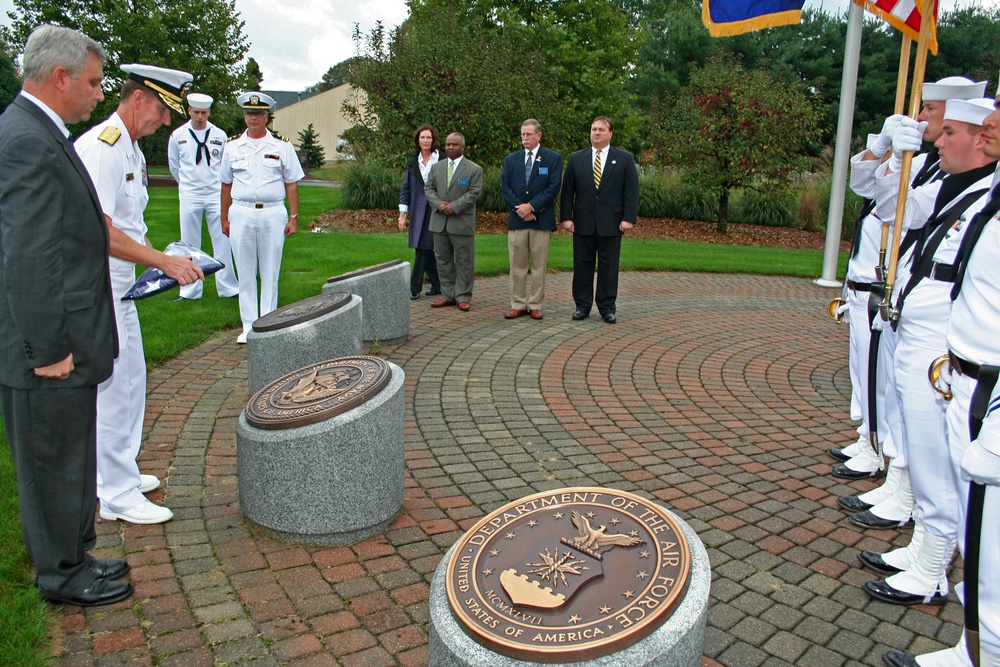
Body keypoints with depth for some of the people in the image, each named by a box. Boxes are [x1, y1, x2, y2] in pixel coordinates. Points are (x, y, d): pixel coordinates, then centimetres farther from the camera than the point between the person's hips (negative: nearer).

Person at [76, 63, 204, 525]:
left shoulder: (132, 150, 15)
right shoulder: (101, 147, -18)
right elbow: (99, 231, -27)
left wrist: (161, 262, 12)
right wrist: (165, 262, -26)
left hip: (119, 285, 10)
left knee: (130, 379, 17)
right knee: (111, 387, -4)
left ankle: (118, 472, 32)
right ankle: (117, 495, 7)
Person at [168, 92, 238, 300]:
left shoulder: (219, 135, 2)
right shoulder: (178, 135, 2)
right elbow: (174, 166, 15)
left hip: (216, 195, 0)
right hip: (189, 197, 0)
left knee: (223, 240, -2)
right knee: (189, 245, 5)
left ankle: (227, 287, 6)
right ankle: (190, 290, 14)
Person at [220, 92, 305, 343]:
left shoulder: (282, 146, 5)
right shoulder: (233, 147, 9)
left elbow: (292, 183, 5)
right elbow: (226, 185, 12)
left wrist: (293, 217, -1)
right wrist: (224, 218, 9)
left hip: (273, 213, -1)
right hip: (241, 214, 1)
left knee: (270, 273, 3)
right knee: (245, 273, 4)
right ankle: (249, 325, 12)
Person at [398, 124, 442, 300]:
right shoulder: (413, 163, 11)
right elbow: (406, 189, 11)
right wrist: (402, 214, 5)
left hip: (435, 211, -4)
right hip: (418, 212, 4)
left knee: (423, 248, -6)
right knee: (427, 250, 6)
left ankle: (415, 288, -1)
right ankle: (437, 285, 19)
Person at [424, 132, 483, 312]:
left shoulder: (474, 169, -1)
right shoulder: (436, 167, 14)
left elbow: (474, 192, -9)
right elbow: (428, 188, 10)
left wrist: (454, 206, -17)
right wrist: (438, 204, -10)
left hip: (462, 222, -4)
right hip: (439, 222, 5)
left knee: (464, 261, 0)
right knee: (443, 260, 9)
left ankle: (463, 297, 7)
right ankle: (448, 295, 18)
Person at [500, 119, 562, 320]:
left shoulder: (553, 158, 4)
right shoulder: (511, 159, 13)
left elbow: (553, 188, -6)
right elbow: (505, 188, 5)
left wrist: (531, 206, -13)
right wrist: (519, 207, -9)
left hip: (541, 220, -2)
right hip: (516, 219, 2)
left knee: (539, 266, 3)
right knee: (517, 265, 4)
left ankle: (535, 305, 10)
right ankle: (518, 305, 12)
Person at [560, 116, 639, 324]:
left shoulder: (625, 159, 5)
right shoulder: (576, 158, 9)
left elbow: (632, 191, 1)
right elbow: (567, 190, 7)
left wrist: (629, 218, -8)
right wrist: (566, 217, -2)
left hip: (611, 223, -1)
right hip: (583, 222, 1)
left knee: (609, 266, 3)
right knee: (582, 265, 5)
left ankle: (607, 307, 11)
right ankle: (582, 305, 14)